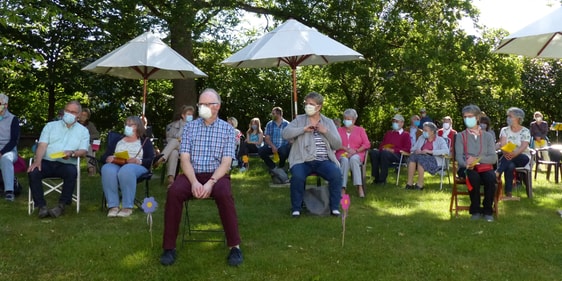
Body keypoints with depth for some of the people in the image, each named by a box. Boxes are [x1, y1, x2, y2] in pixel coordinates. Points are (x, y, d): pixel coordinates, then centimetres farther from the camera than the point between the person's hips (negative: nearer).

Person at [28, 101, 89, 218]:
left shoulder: (83, 131, 14)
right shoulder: (50, 126, 17)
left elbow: (84, 151, 2)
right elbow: (42, 145, 4)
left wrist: (72, 153, -22)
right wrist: (37, 160, -16)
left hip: (67, 164, -1)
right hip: (47, 162, 2)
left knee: (72, 173, -36)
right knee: (33, 172, -29)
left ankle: (61, 205, -20)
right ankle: (41, 206, -20)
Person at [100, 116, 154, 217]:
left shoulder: (145, 141, 18)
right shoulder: (117, 140, 29)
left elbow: (150, 160, 3)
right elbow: (103, 157, 19)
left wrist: (137, 161, -16)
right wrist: (108, 158, -5)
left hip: (137, 166, -3)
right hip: (116, 165, 3)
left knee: (126, 171, -40)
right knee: (107, 169, -35)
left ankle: (128, 207, -35)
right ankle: (113, 206, -34)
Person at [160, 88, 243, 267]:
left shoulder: (227, 129, 3)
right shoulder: (189, 127, 8)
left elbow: (226, 162, -5)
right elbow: (185, 159, -1)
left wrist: (210, 182, -21)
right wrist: (194, 182, -19)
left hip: (217, 175, -1)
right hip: (192, 174, 2)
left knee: (224, 194, -35)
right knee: (174, 192, -30)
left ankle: (234, 246, -22)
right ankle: (169, 247, -19)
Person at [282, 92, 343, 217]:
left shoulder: (328, 122, 14)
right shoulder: (299, 119, 10)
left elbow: (337, 145, 7)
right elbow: (285, 133, -6)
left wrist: (326, 131, -8)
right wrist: (304, 129, -14)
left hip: (323, 161, 1)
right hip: (303, 160, -1)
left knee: (337, 175, -27)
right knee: (297, 176, -32)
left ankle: (335, 207, -6)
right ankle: (296, 208, -9)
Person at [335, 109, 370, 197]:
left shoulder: (360, 130, 14)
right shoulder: (339, 130, 16)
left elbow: (367, 144, 3)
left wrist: (355, 151, -12)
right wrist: (346, 149, -14)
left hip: (357, 154, 0)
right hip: (342, 154, 1)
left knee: (353, 159, -37)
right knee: (345, 160, -36)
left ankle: (359, 187, -40)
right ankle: (342, 188, -41)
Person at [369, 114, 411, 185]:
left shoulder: (405, 134, 13)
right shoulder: (388, 133, 31)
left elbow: (407, 149, 0)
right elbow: (382, 145, 29)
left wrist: (393, 150, -10)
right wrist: (382, 149, 2)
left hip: (397, 155, -5)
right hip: (384, 152, 5)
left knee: (384, 153, -39)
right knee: (373, 152, -29)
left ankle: (382, 179, -33)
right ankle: (376, 177, -29)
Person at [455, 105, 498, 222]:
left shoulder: (487, 136, 14)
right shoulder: (461, 136, 11)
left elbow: (494, 158, 3)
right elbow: (458, 156, -2)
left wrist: (477, 159, -14)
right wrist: (467, 164, -25)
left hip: (484, 167, 1)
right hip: (467, 168, -1)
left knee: (491, 178, -33)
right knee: (474, 177, -36)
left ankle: (487, 210, -13)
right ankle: (475, 210, -17)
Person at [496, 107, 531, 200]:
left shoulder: (525, 131, -1)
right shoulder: (504, 130, 7)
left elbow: (523, 147, -15)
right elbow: (502, 145, -8)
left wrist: (514, 154, -36)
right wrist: (506, 153, -32)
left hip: (523, 157, -1)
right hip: (509, 156, 1)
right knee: (510, 166, -35)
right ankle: (508, 194, -38)